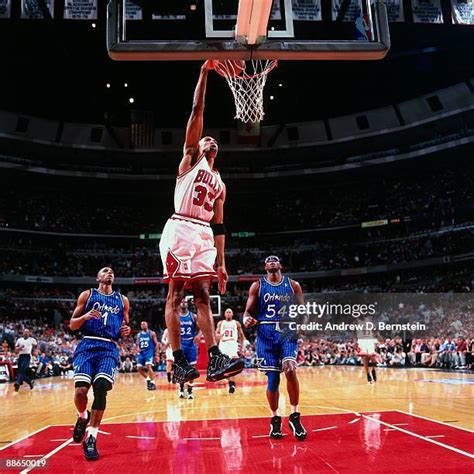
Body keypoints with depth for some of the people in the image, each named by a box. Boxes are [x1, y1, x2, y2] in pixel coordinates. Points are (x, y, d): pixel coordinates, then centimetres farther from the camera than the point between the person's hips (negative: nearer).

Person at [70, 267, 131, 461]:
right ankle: (82, 416, 16)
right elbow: (72, 325, 10)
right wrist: (86, 316, -11)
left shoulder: (122, 300, 18)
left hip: (109, 348, 1)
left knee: (101, 388, -20)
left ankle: (91, 438, -7)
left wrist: (126, 331, 1)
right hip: (87, 345, -1)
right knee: (81, 390, -19)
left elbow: (126, 326, 25)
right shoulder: (87, 295, 12)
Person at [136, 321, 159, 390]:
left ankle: (153, 382, -16)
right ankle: (148, 379, 20)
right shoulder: (139, 335, 12)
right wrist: (138, 348, -9)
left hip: (149, 351, -5)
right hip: (142, 352, 5)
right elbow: (137, 344, 16)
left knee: (148, 366, -22)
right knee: (139, 368, -2)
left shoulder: (152, 333, 0)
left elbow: (156, 344, -1)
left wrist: (157, 354, -8)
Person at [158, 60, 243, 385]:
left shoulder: (220, 183, 25)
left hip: (204, 235, 6)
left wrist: (221, 263, 12)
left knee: (203, 296, 0)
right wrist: (204, 73, 0)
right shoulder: (190, 157, 13)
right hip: (180, 230, -5)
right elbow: (197, 112, 3)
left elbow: (219, 226, 20)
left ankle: (215, 360, -5)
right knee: (176, 294, -6)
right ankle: (179, 363, -6)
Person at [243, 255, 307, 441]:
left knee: (290, 369, -22)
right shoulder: (257, 286, 7)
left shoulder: (293, 285, 9)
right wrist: (246, 319, -18)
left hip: (288, 332, 0)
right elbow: (248, 310, 5)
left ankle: (295, 416, -8)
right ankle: (275, 419, 20)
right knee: (272, 378, 1)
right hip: (266, 334, 0)